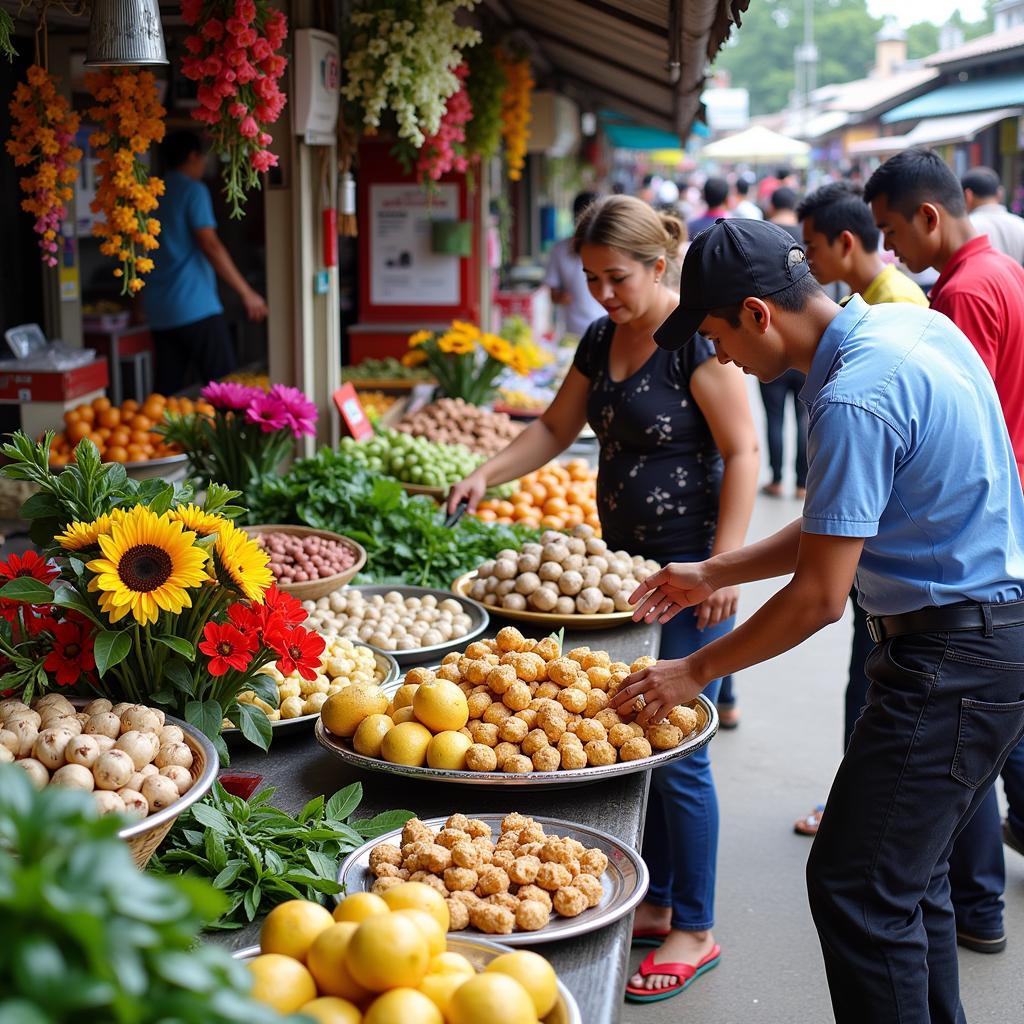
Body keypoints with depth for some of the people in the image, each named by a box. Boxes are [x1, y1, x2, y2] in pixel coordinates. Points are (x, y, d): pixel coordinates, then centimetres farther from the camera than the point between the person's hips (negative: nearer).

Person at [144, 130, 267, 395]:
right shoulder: (193, 190, -5)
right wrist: (247, 293, -12)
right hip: (195, 306, -7)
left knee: (167, 390, 6)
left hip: (160, 312, 7)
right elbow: (210, 246, -14)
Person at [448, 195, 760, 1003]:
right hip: (627, 565, 8)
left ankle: (695, 931, 11)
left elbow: (742, 453, -15)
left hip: (691, 569, -8)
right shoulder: (601, 340, 10)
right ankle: (656, 903, 28)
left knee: (675, 747, -4)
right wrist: (486, 476, 7)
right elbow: (556, 428, 21)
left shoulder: (696, 339, -14)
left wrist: (723, 565, -19)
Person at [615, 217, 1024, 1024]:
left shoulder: (854, 399, -24)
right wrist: (714, 575, 16)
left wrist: (697, 671, -8)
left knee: (856, 890, -5)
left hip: (952, 657, -10)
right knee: (910, 879, 18)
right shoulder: (913, 323, 8)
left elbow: (820, 597, -20)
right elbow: (842, 525, 15)